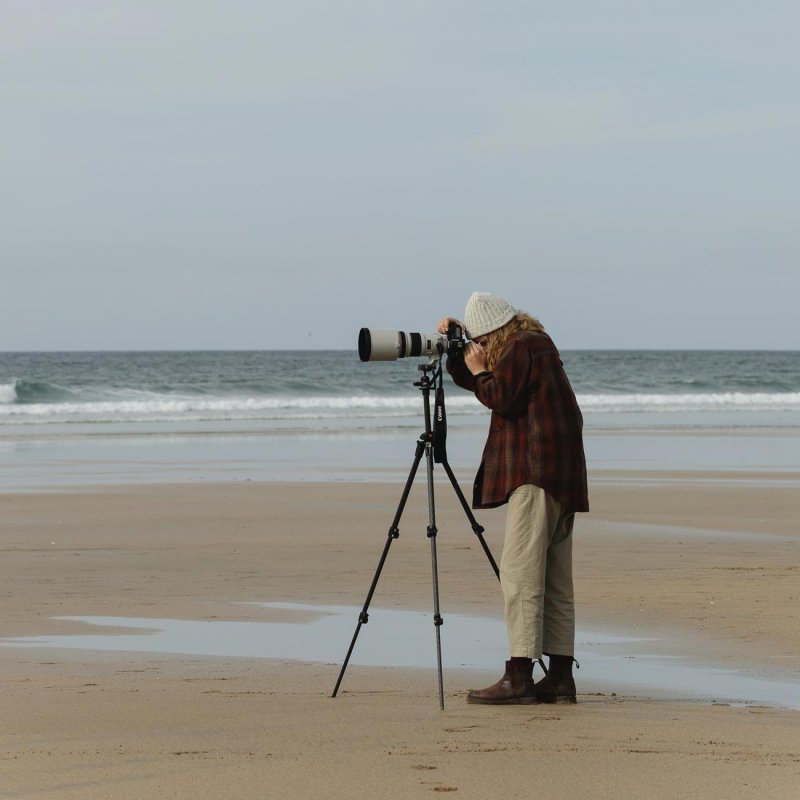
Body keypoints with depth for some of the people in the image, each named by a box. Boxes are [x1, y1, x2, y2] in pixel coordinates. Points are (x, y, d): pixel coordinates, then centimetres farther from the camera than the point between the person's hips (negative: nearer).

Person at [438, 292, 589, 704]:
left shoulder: (522, 347, -7)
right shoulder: (538, 343, 23)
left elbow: (500, 397, -16)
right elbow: (468, 379, 31)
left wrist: (479, 370, 0)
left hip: (537, 473, -11)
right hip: (561, 477, 11)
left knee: (519, 570, -13)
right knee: (554, 578, 9)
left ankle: (519, 675, -17)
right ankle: (560, 677, 8)